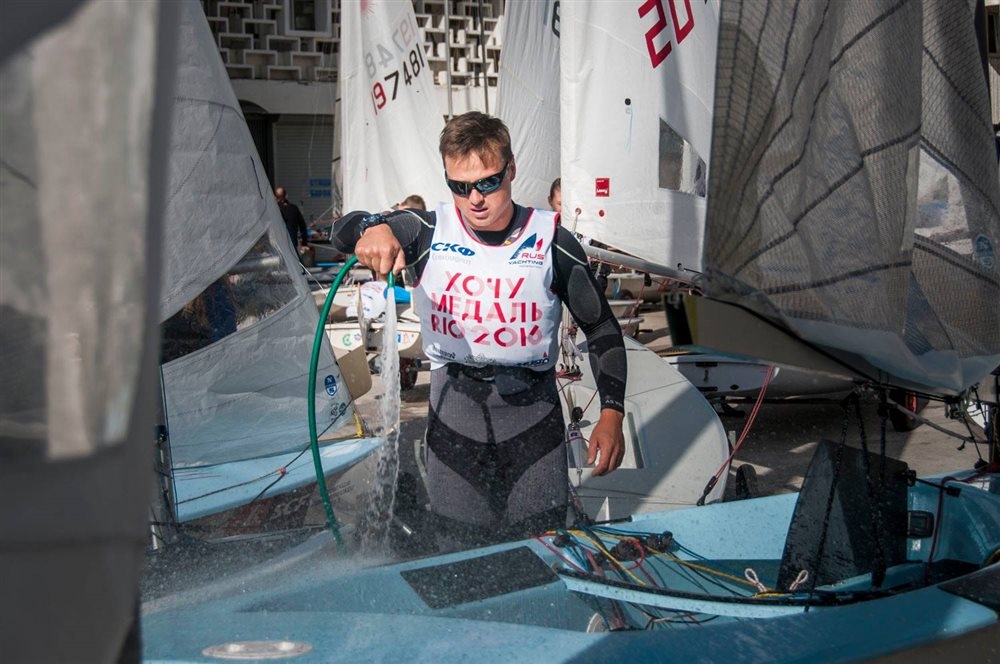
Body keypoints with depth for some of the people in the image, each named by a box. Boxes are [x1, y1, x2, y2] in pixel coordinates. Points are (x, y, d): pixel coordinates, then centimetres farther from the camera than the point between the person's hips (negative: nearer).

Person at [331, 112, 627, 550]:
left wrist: (612, 412, -6)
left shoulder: (552, 244, -5)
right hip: (453, 413, 1)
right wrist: (374, 228, -29)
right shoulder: (429, 233, -3)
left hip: (532, 413, -1)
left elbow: (601, 328, 3)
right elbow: (344, 229, -5)